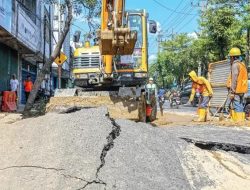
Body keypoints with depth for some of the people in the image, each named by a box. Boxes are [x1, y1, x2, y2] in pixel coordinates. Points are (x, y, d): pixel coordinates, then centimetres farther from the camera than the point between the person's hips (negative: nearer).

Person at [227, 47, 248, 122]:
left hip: (236, 90, -9)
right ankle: (241, 120, 15)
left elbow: (234, 79, -17)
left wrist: (232, 92, -17)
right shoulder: (242, 64, 18)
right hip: (242, 90, 9)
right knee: (240, 106, 12)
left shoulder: (235, 65, -11)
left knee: (236, 107, -8)